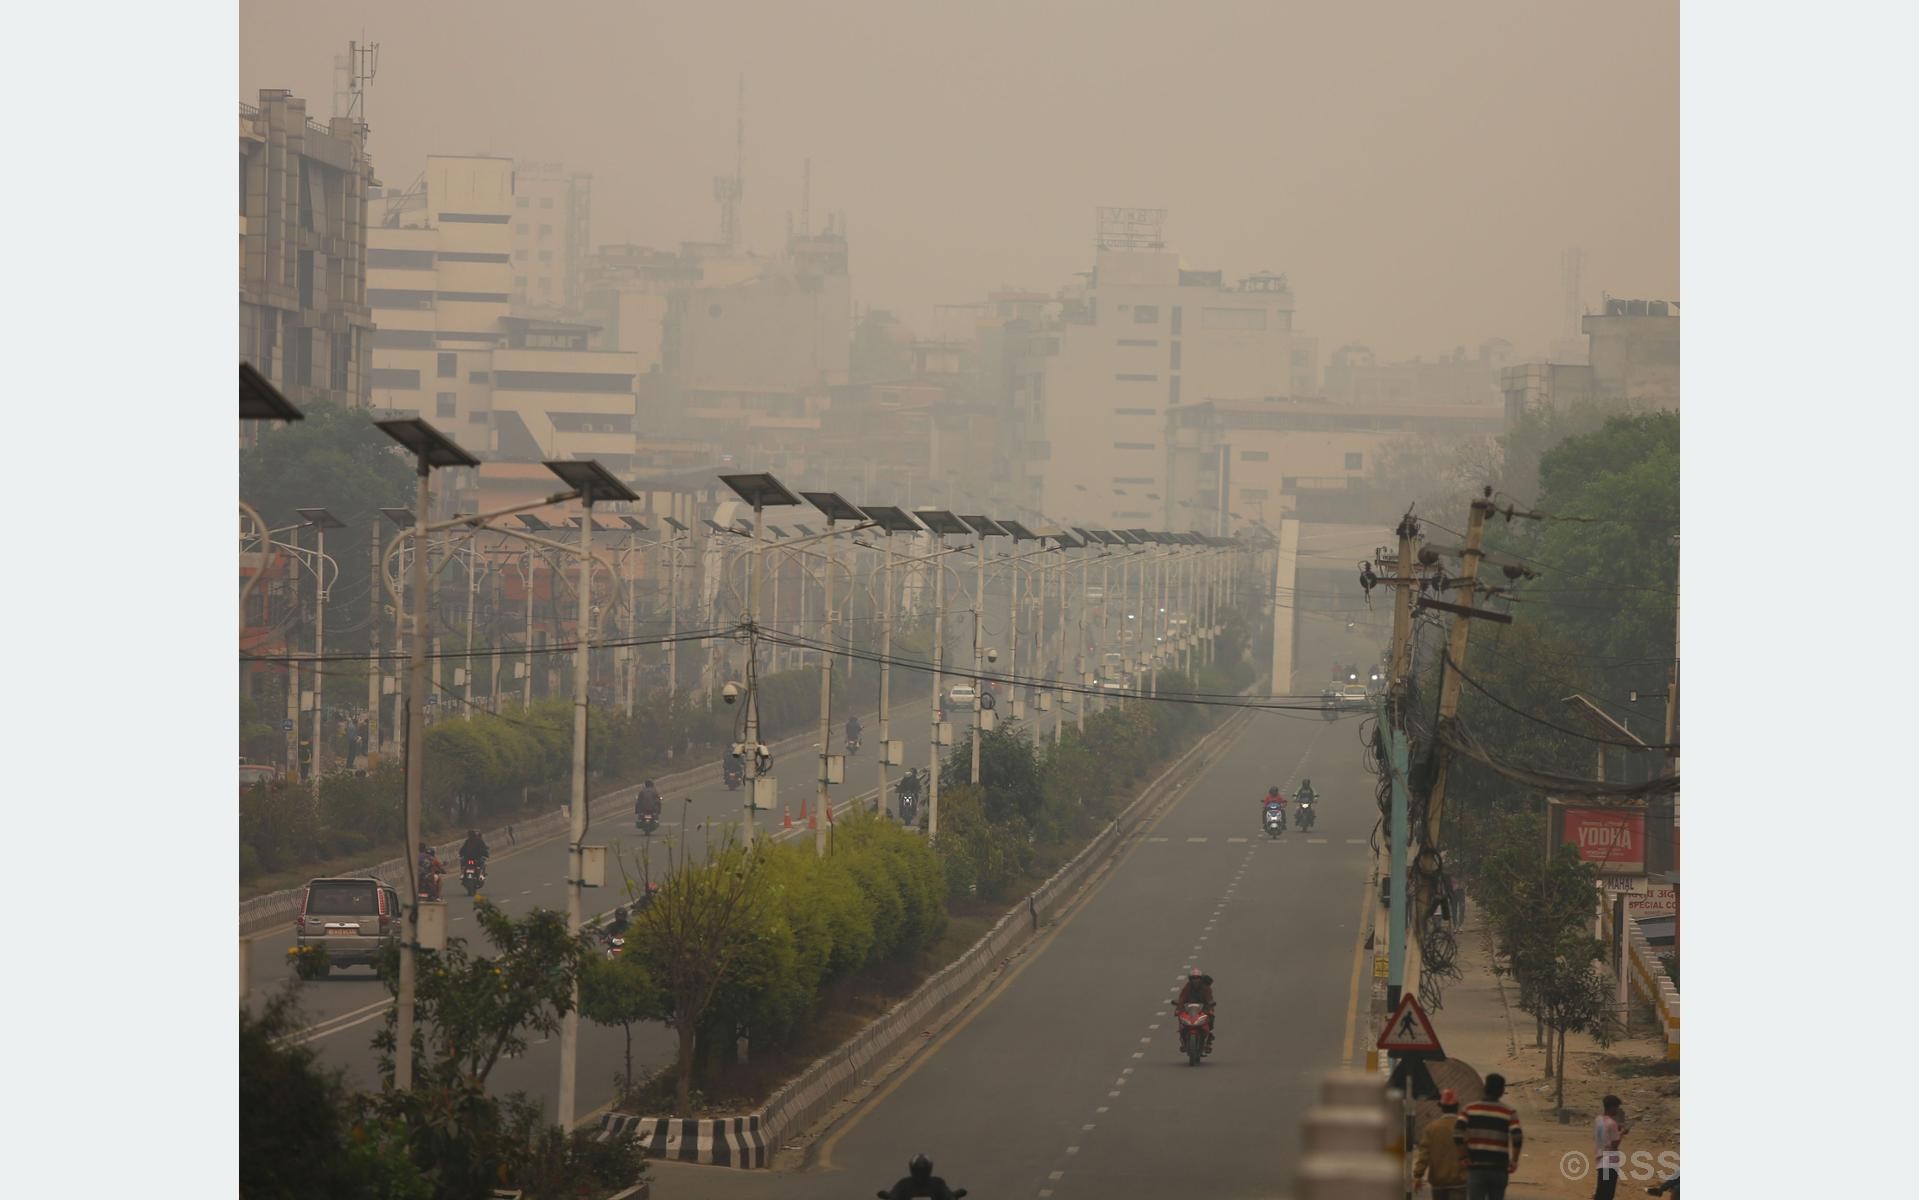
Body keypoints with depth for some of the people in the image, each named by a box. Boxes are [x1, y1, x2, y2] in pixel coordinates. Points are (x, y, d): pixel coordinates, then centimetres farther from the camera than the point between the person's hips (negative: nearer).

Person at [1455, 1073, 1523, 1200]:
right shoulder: (1509, 1113, 1)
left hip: (1476, 1167, -1)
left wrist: (1464, 1157, -1)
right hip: (1499, 1168, 1)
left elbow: (1457, 1134, -11)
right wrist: (1514, 1161, -1)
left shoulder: (1470, 1109, 2)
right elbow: (1517, 1138, -13)